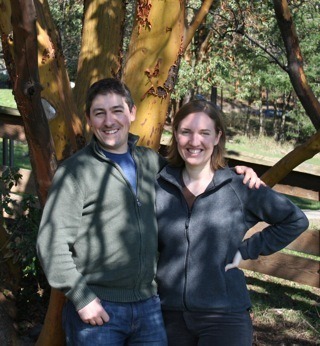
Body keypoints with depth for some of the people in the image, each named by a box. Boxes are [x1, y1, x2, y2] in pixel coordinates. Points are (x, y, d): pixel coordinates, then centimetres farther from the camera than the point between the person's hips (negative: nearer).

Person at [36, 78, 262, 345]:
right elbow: (51, 242, -8)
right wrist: (80, 297, -13)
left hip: (149, 305, 4)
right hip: (95, 308, -4)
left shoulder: (152, 162, 10)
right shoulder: (75, 171, -4)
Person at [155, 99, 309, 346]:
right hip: (170, 315, 2)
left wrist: (246, 251, -1)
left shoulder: (239, 188, -3)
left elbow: (295, 221, 6)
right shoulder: (157, 186, 2)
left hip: (224, 317, -2)